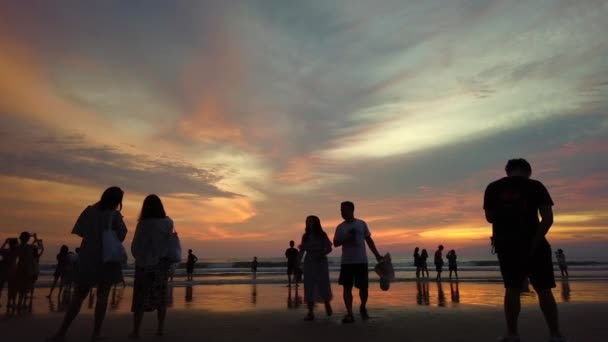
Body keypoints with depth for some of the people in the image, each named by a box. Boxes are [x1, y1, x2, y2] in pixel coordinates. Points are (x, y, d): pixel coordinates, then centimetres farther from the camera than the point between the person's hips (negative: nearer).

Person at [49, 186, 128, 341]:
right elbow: (121, 237, -13)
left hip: (88, 260, 3)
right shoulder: (114, 215, -7)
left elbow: (80, 232, 8)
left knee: (78, 296, 11)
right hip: (107, 259, -3)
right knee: (102, 296, 4)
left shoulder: (90, 211, 2)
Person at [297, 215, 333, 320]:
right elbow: (301, 251, 5)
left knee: (323, 285, 2)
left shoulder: (322, 235, 1)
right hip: (309, 263, 2)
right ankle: (310, 312, 1)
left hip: (321, 263, -2)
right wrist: (296, 264, -3)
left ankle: (327, 305, 28)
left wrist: (321, 254, -19)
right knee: (309, 287, -1)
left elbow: (329, 248, -2)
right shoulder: (305, 236, 8)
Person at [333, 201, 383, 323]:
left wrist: (377, 255, 6)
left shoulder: (362, 224, 5)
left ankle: (363, 308, 28)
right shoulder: (340, 227, 5)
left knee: (363, 287, 3)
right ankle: (349, 314, 3)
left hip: (361, 261, 0)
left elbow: (369, 240, 10)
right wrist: (346, 239, -14)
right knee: (347, 287, -3)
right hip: (346, 262, 0)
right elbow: (335, 243, 4)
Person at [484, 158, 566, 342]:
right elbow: (548, 218, -10)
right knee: (544, 290, 7)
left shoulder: (492, 188, 3)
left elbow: (489, 217, 8)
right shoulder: (536, 186, -1)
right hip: (534, 244, -2)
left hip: (506, 245, 2)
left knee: (512, 289, 8)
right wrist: (534, 242, -11)